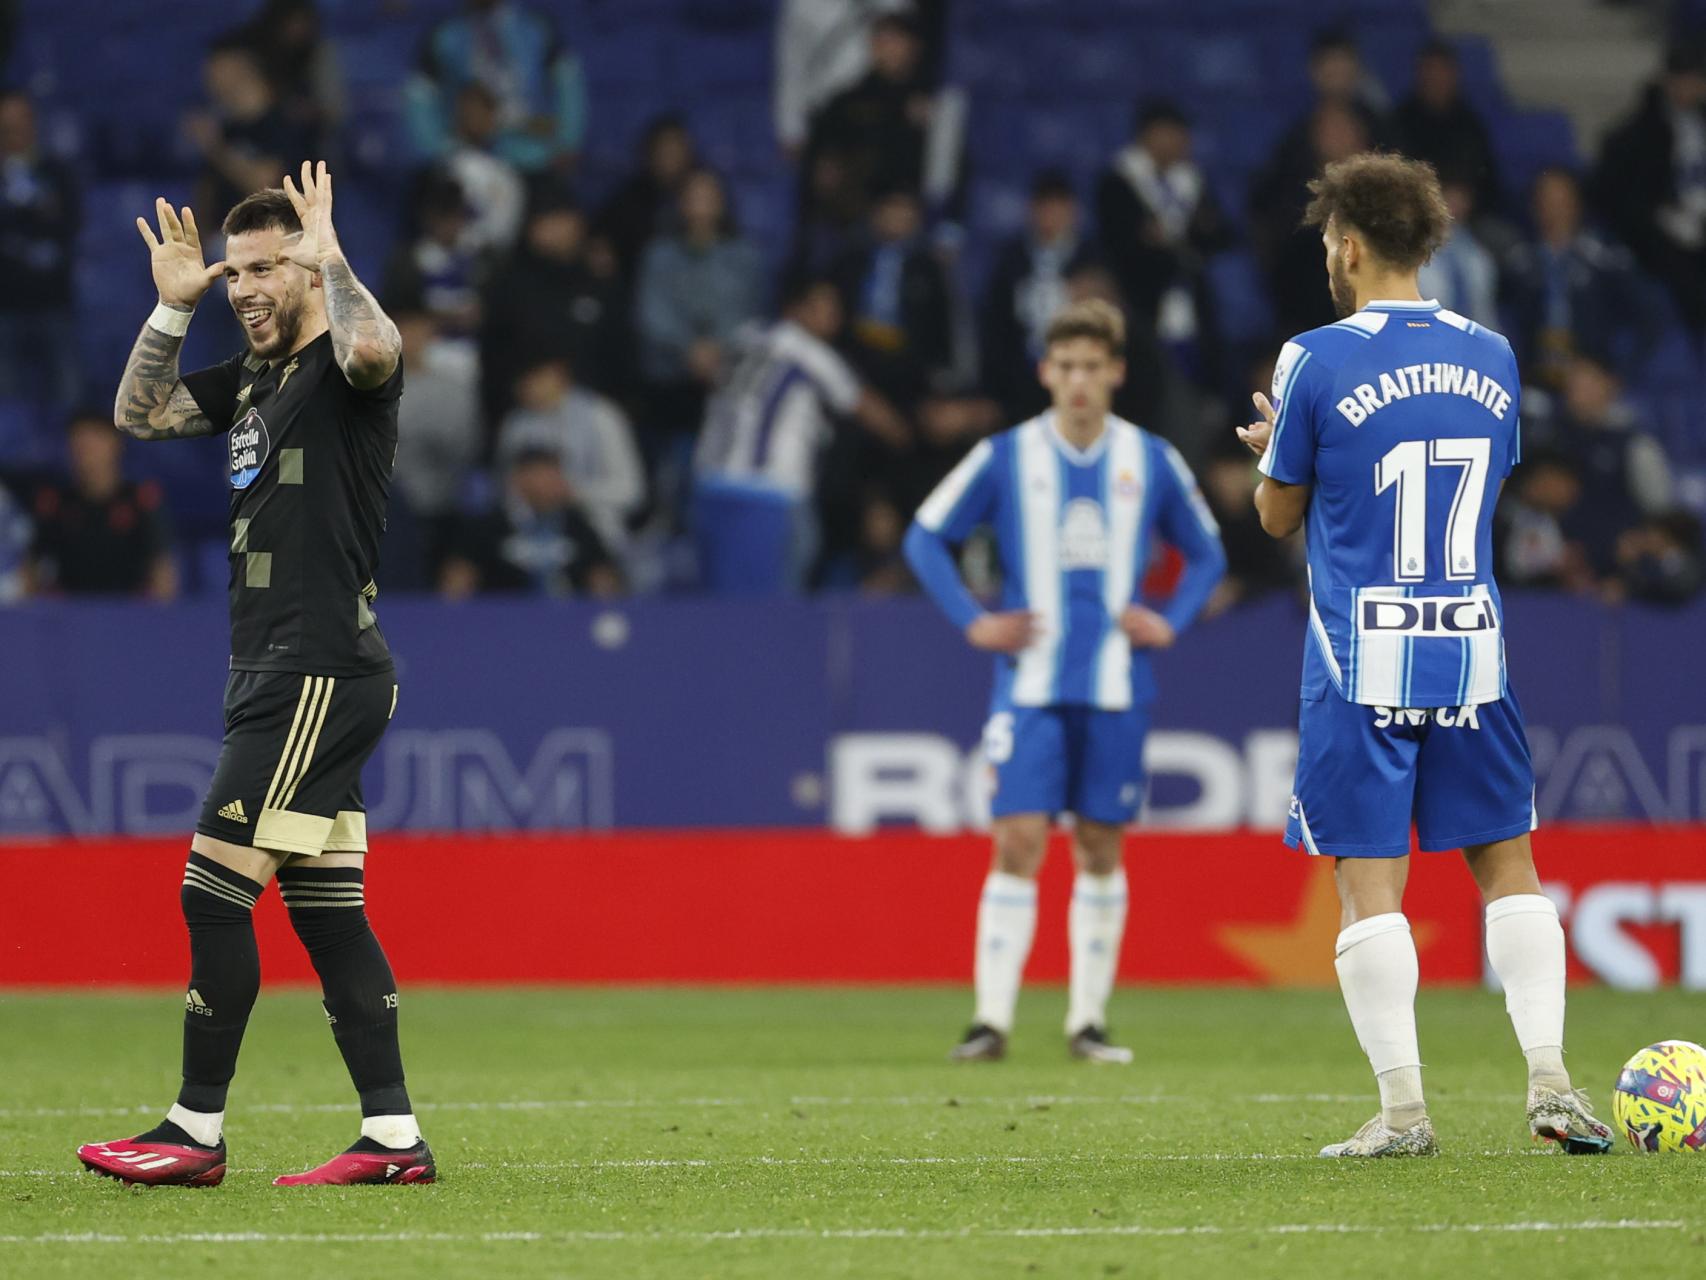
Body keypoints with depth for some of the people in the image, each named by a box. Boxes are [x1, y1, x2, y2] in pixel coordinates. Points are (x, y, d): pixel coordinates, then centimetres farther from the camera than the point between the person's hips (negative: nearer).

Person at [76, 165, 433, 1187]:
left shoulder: (342, 367, -9)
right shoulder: (253, 380, 17)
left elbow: (373, 351, -33)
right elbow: (139, 414, 24)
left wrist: (329, 257, -18)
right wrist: (174, 306, 12)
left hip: (320, 674, -9)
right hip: (281, 678, 9)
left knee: (215, 893, -10)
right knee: (326, 909, 7)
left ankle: (197, 1134, -7)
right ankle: (393, 1135, 8)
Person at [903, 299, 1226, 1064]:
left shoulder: (1151, 462, 4)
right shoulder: (1005, 457, 0)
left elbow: (1206, 554, 17)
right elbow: (926, 538, 8)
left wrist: (1170, 622, 2)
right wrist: (972, 621, -2)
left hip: (1116, 685, 2)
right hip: (1030, 685, -2)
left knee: (1101, 848, 5)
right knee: (1018, 844, -9)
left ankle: (1089, 1021, 13)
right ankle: (992, 1020, -10)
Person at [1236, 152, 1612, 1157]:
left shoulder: (1318, 361, -7)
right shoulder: (1491, 356, 7)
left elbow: (1280, 516, 2)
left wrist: (1271, 453, 26)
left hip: (1361, 660, -4)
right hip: (1472, 652, 4)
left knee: (1371, 881, -2)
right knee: (1508, 866, 11)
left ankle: (1403, 1108, -7)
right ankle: (1550, 1081, 2)